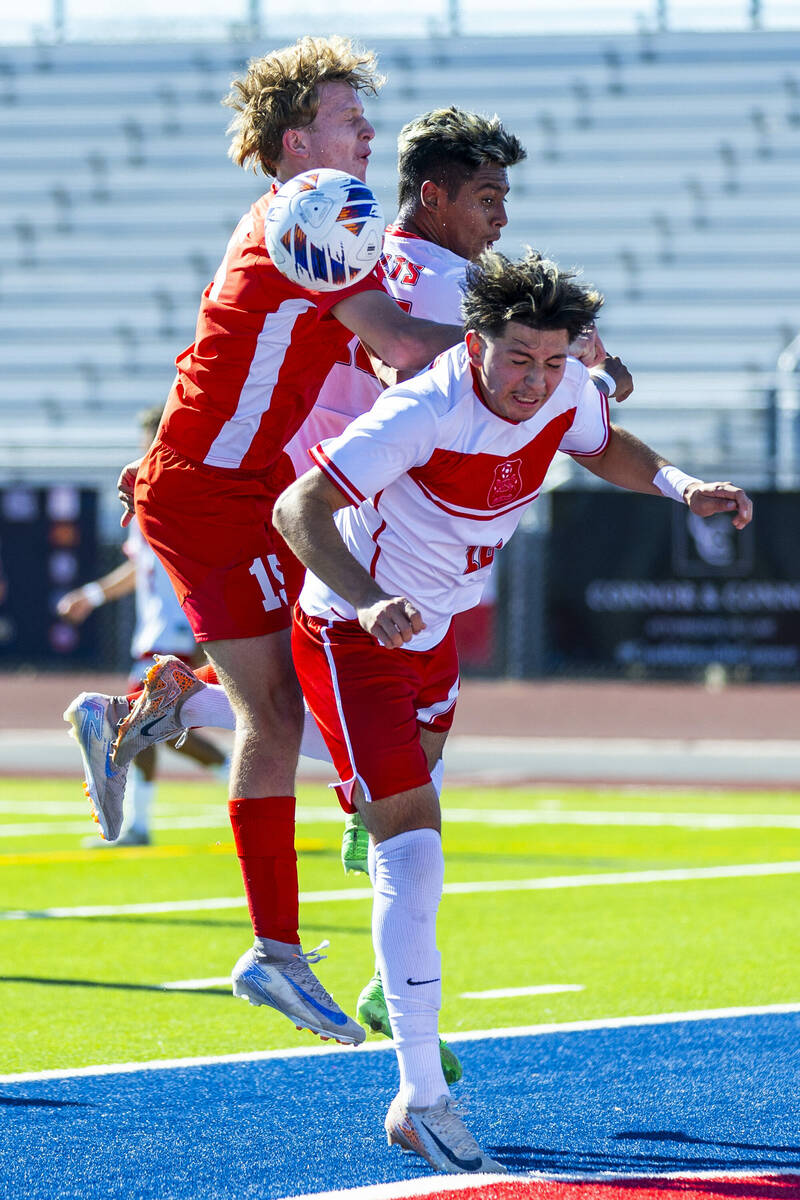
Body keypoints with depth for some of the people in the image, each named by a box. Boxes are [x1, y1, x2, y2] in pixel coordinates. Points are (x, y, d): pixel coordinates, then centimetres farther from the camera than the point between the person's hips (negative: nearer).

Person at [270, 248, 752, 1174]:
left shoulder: (565, 393, -13)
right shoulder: (423, 414, -33)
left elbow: (604, 448, 10)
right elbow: (298, 509, -35)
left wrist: (682, 486, -9)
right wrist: (369, 603, -50)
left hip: (433, 630, 8)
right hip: (351, 637, -8)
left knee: (412, 796, 26)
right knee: (413, 843, -16)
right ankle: (420, 1101, -15)